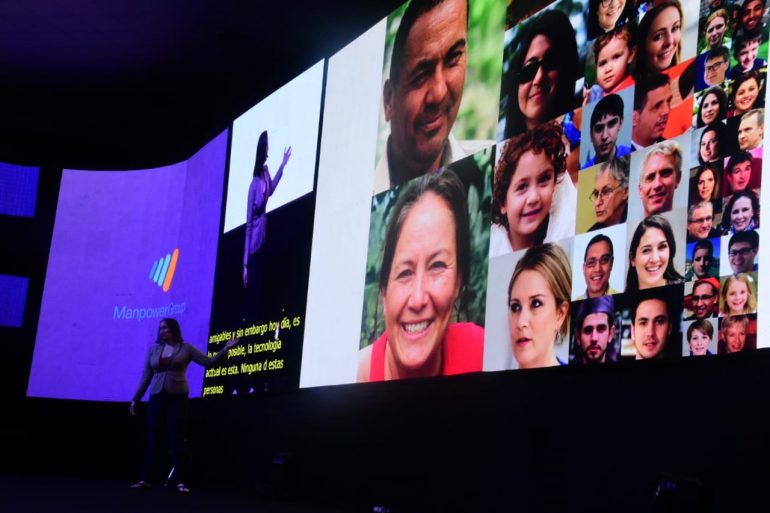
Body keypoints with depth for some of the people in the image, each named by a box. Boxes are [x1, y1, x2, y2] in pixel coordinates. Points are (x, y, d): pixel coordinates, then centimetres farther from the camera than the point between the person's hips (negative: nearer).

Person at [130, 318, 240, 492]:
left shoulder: (186, 348, 4)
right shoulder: (153, 349, 11)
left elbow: (208, 362, 0)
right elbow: (146, 377, 12)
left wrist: (225, 349, -11)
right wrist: (136, 399, 10)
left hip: (177, 397, -3)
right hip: (157, 397, 3)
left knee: (177, 439, -4)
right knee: (152, 438, 2)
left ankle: (180, 482, -3)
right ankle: (145, 479, 5)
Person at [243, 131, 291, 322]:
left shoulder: (266, 172, 0)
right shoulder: (254, 184, -20)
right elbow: (248, 224, -17)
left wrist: (283, 164, 21)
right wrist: (245, 263, -17)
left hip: (263, 238, 8)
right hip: (254, 244, -8)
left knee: (259, 289, 12)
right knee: (251, 290, -2)